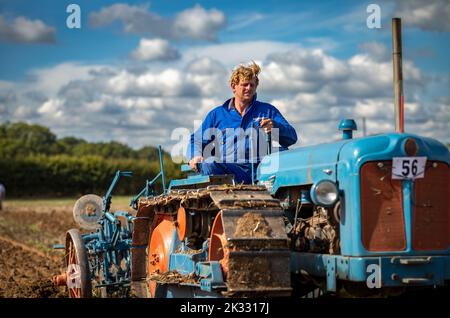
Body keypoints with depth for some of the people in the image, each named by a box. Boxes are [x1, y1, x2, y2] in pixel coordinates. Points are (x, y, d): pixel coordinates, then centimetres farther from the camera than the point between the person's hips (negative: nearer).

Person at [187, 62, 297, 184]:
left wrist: (275, 127, -11)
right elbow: (196, 140, 22)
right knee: (209, 163, -32)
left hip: (261, 169, 0)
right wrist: (195, 156, -2)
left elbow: (292, 137, 11)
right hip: (229, 171, 0)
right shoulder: (217, 114, 22)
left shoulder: (268, 110, 20)